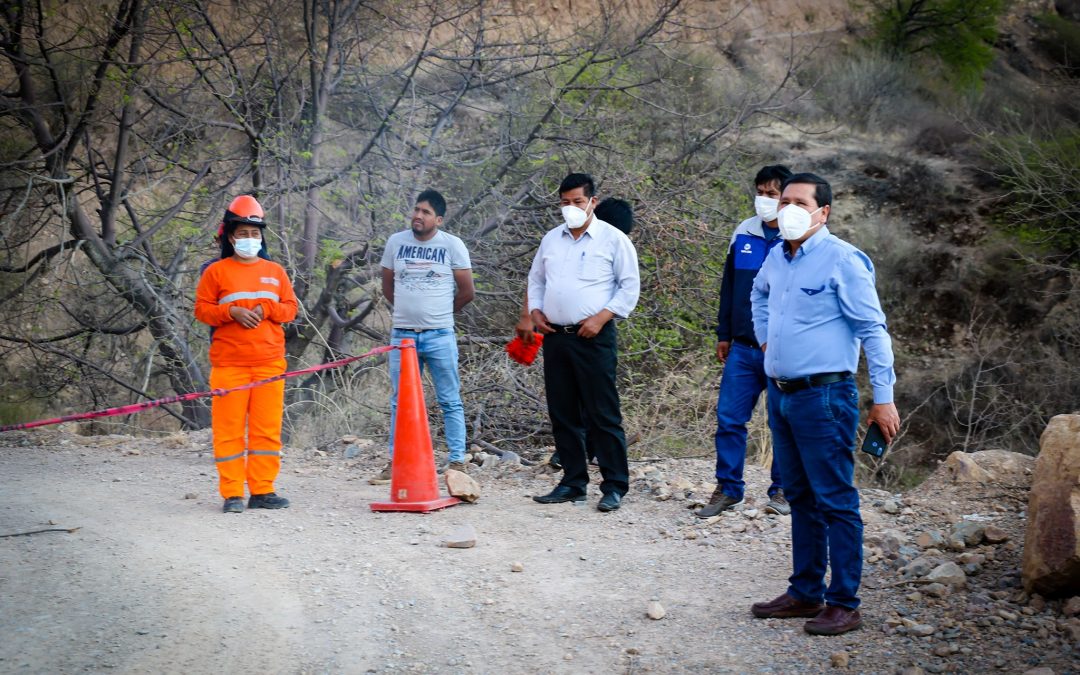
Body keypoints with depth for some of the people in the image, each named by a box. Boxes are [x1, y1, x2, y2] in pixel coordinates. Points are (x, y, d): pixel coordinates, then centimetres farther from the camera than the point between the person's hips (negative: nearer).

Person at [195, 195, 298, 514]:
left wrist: (266, 310, -7)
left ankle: (262, 490, 8)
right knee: (229, 428, -2)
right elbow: (202, 309, 3)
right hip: (229, 364, -2)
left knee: (267, 427, 1)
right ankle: (232, 494, 3)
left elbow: (290, 307, 12)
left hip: (269, 362, 2)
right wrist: (232, 312, -13)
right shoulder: (216, 272, 6)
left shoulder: (275, 271, 13)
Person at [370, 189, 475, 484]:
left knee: (450, 401, 2)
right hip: (402, 335, 3)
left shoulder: (452, 245, -2)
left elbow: (467, 292, 3)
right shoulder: (396, 242, 6)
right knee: (400, 402, 9)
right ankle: (396, 462, 15)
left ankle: (457, 462, 5)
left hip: (440, 337, -3)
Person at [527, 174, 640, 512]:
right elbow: (536, 279, 23)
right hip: (555, 336, 6)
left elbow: (630, 286, -3)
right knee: (563, 415, 9)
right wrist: (535, 311, 6)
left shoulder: (613, 239, -2)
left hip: (593, 337, -6)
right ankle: (573, 483, 17)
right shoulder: (551, 240, 14)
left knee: (603, 415, -6)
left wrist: (601, 318, -13)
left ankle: (614, 487, -1)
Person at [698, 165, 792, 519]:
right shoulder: (743, 234, 8)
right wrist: (724, 335, 13)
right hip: (743, 348, 4)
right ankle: (728, 489, 11)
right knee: (729, 418, 2)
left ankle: (783, 491, 17)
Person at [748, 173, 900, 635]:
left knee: (835, 501, -4)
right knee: (800, 498, 15)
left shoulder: (842, 260, -12)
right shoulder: (777, 257, 10)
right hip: (781, 393, 8)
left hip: (823, 395, -8)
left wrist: (883, 397, -16)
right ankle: (805, 593, 23)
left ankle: (844, 605, 1)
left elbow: (873, 330, -13)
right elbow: (759, 293, 35)